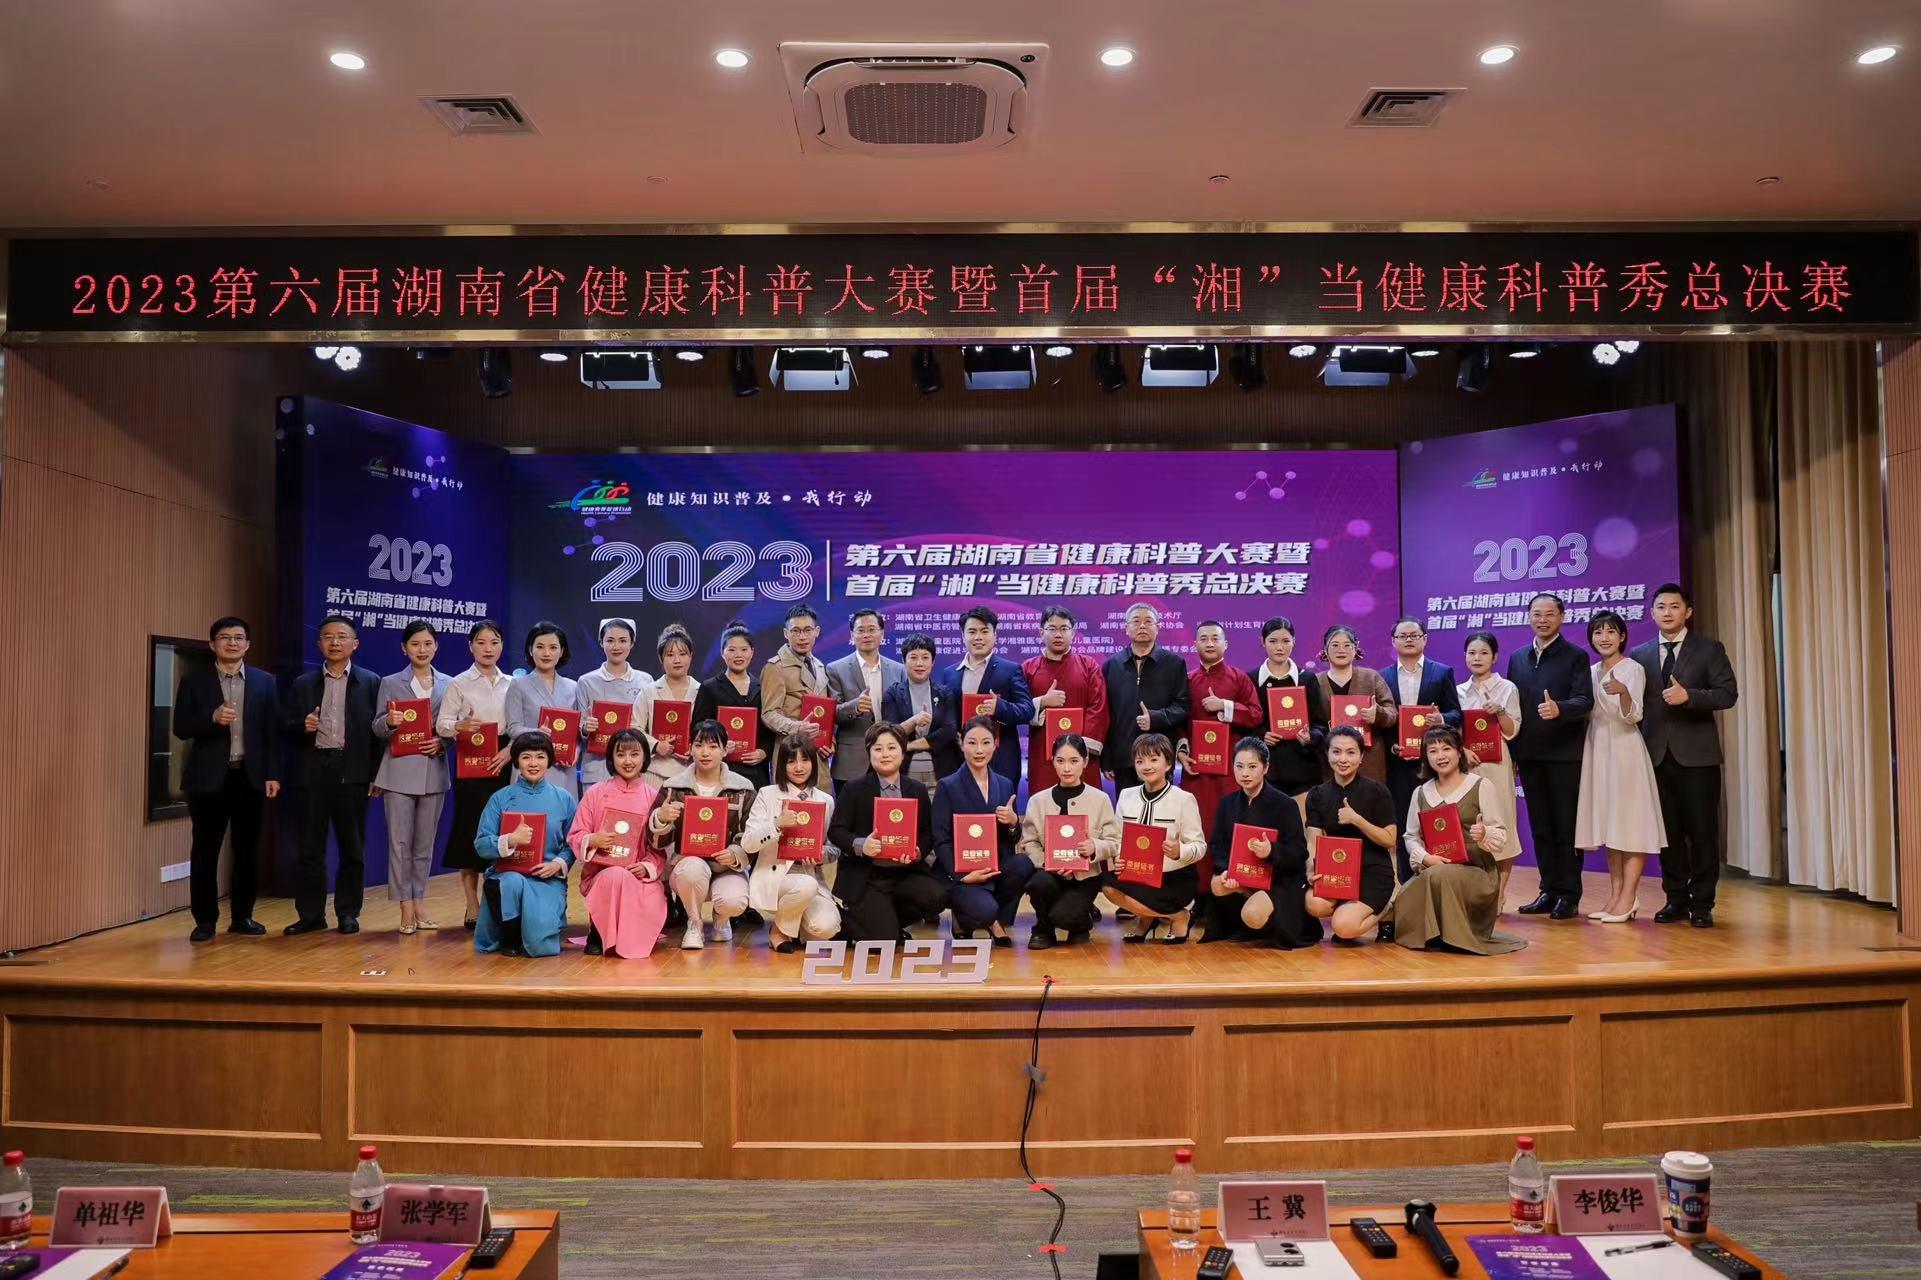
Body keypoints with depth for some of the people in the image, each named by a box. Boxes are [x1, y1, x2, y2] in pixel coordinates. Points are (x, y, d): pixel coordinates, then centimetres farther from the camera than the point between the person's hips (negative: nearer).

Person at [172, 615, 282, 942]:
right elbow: (181, 729, -2)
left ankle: (242, 916, 17)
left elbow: (273, 731, 5)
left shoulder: (264, 682, 7)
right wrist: (212, 718, -20)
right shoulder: (194, 682, 4)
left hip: (251, 777, 1)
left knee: (247, 851, 7)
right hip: (209, 778, -1)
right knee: (205, 852, 3)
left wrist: (273, 774, -1)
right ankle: (205, 919, 13)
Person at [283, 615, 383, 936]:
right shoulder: (303, 684, 12)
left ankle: (348, 913, 14)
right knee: (310, 847, 4)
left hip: (352, 772, -2)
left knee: (352, 848, 4)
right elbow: (287, 728, 11)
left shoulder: (370, 683, 6)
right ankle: (310, 914, 14)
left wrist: (376, 774, -4)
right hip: (313, 771, 2)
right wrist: (303, 726, -12)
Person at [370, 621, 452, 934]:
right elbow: (378, 729, 2)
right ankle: (406, 909, 6)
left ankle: (419, 903, 18)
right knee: (399, 842, -1)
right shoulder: (390, 684, 4)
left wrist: (442, 742, -11)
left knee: (425, 843, 9)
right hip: (400, 771, -1)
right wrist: (389, 721, -20)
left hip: (434, 772, 2)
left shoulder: (449, 685, 7)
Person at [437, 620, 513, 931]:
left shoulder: (512, 684, 10)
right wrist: (460, 726, -25)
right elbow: (441, 724, -4)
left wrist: (510, 750, -12)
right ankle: (473, 909, 8)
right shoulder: (459, 683, 3)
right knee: (470, 830, -1)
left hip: (503, 762, 2)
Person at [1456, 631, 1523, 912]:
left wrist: (1500, 712, -19)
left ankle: (1499, 896, 4)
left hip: (1495, 765, -3)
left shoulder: (1507, 688, 2)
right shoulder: (1458, 692, 12)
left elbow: (1512, 731, -2)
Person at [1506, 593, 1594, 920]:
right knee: (1540, 828, 10)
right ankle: (1549, 891, 17)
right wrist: (1511, 752, 8)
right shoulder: (1518, 659, 13)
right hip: (1529, 756, 5)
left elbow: (1585, 700, -12)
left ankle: (1568, 895, 5)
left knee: (1567, 827, -1)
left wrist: (1558, 709, -33)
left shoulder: (1575, 657, -1)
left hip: (1564, 755, -5)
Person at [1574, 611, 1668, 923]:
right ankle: (1615, 896, 13)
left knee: (1630, 825, -6)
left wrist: (1623, 692, -35)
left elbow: (1633, 716, -17)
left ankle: (1627, 898, -6)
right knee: (1608, 825, 8)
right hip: (1597, 750, 7)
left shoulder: (1633, 669, -5)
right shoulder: (1591, 672, 13)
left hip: (1624, 749, -7)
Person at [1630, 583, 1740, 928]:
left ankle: (1702, 904, 8)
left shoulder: (1709, 649, 4)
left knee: (1702, 831, 0)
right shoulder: (1640, 655, 12)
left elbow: (1728, 694, -3)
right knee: (1668, 831, 6)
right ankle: (1676, 899, 15)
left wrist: (1688, 696, -18)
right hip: (1657, 754, 2)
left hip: (1697, 754, -2)